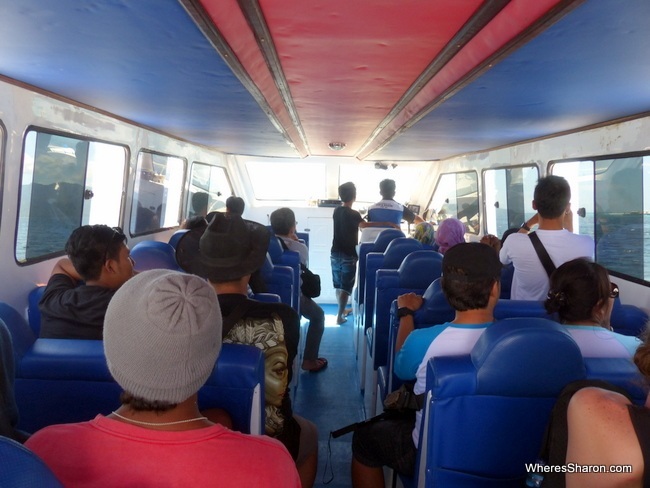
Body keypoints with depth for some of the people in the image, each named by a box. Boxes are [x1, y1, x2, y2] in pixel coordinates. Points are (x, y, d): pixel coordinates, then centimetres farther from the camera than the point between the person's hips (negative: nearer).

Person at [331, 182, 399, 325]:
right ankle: (339, 316, 1)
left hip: (335, 253, 7)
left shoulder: (336, 211, 6)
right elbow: (364, 225, -29)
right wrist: (389, 224, -30)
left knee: (338, 285, 17)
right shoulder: (353, 214, -15)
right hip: (348, 256, -7)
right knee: (346, 286, 0)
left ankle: (342, 310, 32)